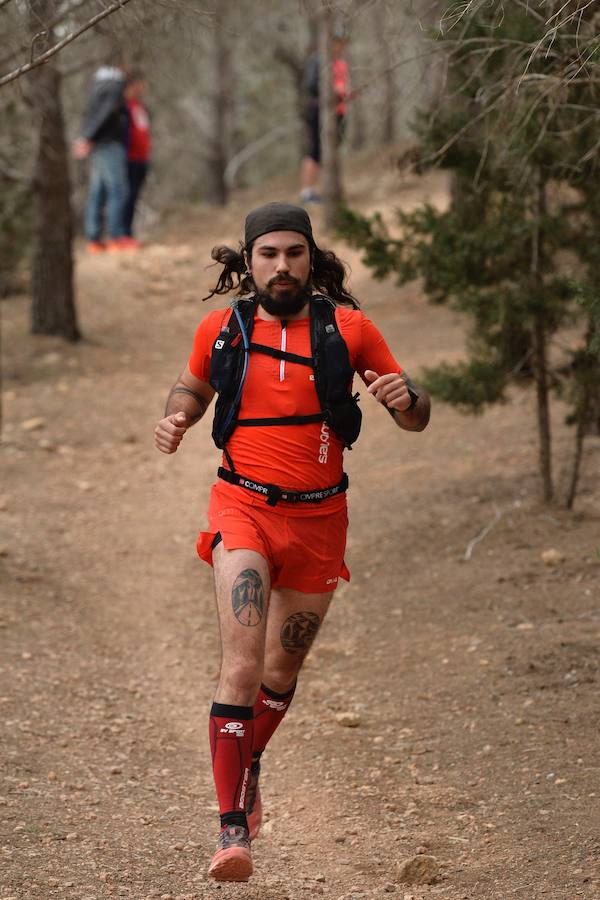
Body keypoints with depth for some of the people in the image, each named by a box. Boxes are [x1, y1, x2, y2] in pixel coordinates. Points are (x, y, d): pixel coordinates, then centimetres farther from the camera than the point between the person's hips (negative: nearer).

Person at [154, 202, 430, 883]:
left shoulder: (347, 327, -2)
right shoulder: (221, 328, 0)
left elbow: (416, 418, 3)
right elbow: (193, 386, 21)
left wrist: (406, 399, -20)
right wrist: (176, 418, -1)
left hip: (318, 519, 2)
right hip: (243, 507, -2)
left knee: (282, 669, 16)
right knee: (241, 665, -19)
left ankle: (248, 767, 44)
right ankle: (232, 824, -19)